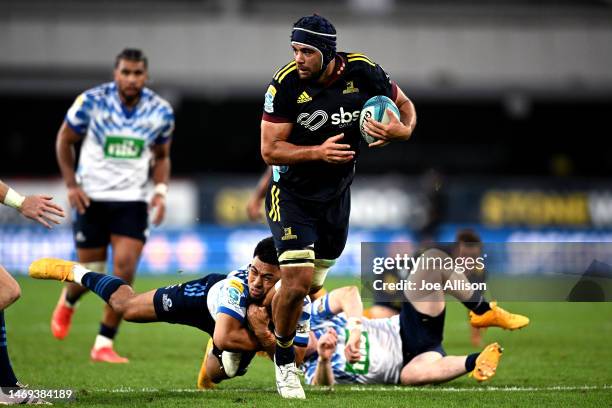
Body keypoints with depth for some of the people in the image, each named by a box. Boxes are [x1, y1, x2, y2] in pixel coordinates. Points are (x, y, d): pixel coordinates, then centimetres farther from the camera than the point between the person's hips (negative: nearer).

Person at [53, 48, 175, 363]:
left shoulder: (160, 111, -2)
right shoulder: (91, 102, -10)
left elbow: (161, 156, 13)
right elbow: (64, 140, 4)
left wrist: (161, 190, -3)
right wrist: (71, 184, -5)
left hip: (133, 201, 2)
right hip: (92, 198, -1)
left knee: (125, 271, -13)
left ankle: (103, 344, -3)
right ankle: (68, 301, 42)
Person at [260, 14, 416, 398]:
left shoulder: (364, 73, -15)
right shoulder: (286, 85, -22)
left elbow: (405, 105, 2)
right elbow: (270, 150, -18)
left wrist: (403, 130, -21)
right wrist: (318, 152, -33)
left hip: (337, 192, 4)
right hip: (292, 191, -4)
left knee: (314, 280, 17)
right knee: (297, 282, -16)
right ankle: (284, 362, 6)